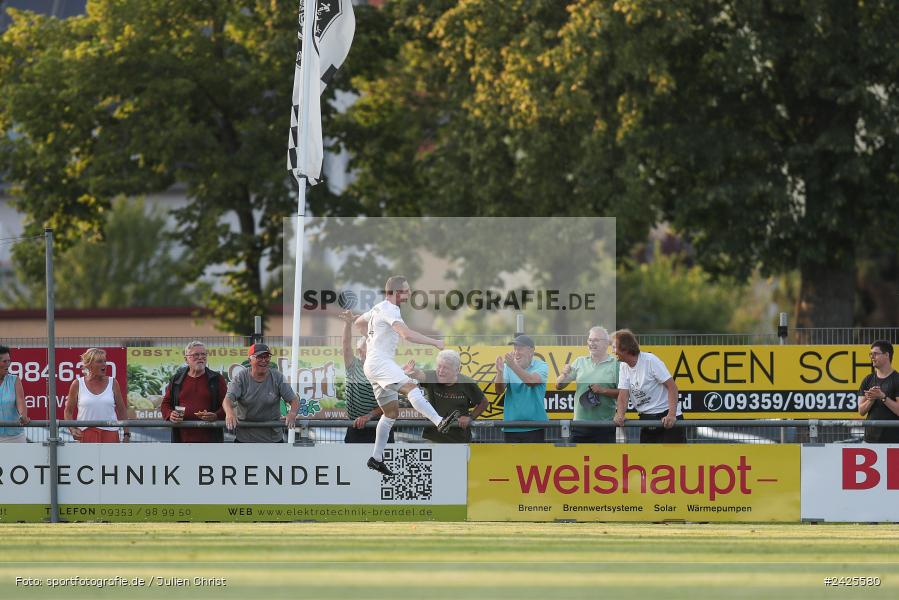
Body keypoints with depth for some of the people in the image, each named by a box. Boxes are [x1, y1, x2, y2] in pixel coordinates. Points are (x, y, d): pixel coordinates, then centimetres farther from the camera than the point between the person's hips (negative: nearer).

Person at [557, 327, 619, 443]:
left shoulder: (615, 365, -2)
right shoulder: (580, 362, 11)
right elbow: (559, 386, 11)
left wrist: (603, 390, -18)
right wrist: (564, 375, -9)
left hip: (604, 425, -4)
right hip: (579, 424, 4)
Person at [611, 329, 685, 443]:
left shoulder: (650, 360, -16)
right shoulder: (623, 367, 3)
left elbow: (672, 387, -17)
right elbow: (623, 394, -3)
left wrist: (671, 415, -27)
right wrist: (620, 415, -23)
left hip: (667, 418, -7)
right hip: (646, 419, 7)